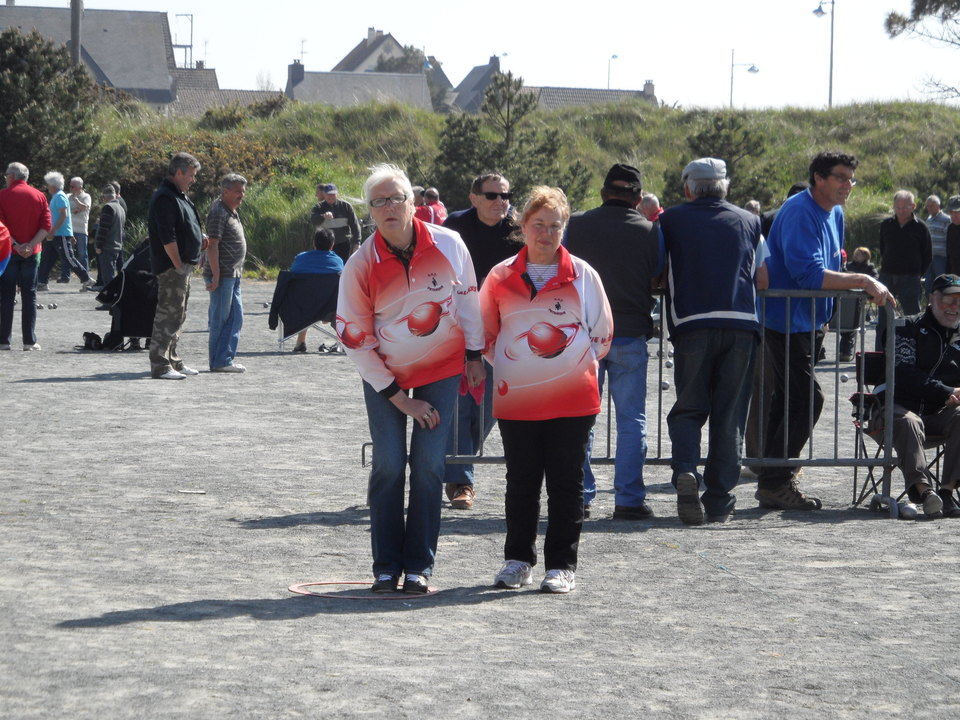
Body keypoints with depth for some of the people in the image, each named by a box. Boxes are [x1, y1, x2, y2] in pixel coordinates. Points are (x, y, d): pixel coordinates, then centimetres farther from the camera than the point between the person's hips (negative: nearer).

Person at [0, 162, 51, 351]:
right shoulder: (39, 196, 6)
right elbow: (46, 225, -2)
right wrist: (31, 245, -10)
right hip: (32, 254, 2)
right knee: (29, 295, 6)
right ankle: (30, 341, 1)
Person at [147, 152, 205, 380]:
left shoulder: (179, 196, 17)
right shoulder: (165, 198, -17)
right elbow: (167, 237, -22)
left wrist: (200, 238, 12)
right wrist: (178, 265, -22)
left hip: (183, 266, 11)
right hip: (172, 267, -11)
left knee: (177, 316, 16)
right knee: (168, 314, -10)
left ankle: (173, 361, 23)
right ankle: (160, 365, -9)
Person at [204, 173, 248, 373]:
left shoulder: (231, 212, 16)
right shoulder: (218, 212, -14)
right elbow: (212, 245, -19)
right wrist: (215, 276, -23)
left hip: (233, 275, 10)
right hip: (222, 275, -10)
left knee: (235, 317, 11)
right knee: (220, 319, -4)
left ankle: (226, 358, 15)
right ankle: (220, 362, 1)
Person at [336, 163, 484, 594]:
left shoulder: (448, 245, -12)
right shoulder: (360, 265, -15)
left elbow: (467, 298, 5)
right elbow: (355, 338, -10)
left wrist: (474, 357, 8)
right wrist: (398, 398, -11)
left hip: (440, 369, 1)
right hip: (384, 374, 0)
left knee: (428, 464, -4)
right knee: (388, 464, -5)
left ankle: (419, 566, 3)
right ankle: (386, 566, 5)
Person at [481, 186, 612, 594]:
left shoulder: (582, 275, 2)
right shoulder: (502, 277, 5)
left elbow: (602, 332, 8)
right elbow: (485, 331, 15)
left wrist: (575, 363, 3)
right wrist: (507, 366, 7)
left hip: (572, 399, -1)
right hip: (516, 399, 1)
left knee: (566, 483, 1)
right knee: (521, 481, 8)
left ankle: (562, 565, 8)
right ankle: (518, 560, 20)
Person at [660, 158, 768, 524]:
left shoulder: (671, 220, 10)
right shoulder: (749, 221, 17)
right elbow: (763, 280, 16)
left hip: (692, 325, -1)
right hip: (742, 324, 1)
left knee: (688, 408, 8)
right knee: (729, 415, 7)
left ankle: (685, 470, -18)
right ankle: (720, 501, 6)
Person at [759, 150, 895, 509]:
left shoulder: (834, 213, 12)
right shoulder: (799, 212, -19)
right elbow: (808, 274, -28)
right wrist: (863, 281, -27)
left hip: (809, 322, 10)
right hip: (785, 321, -10)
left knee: (787, 400, 13)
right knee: (808, 398, -14)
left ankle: (772, 483, 19)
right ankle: (775, 482, -9)